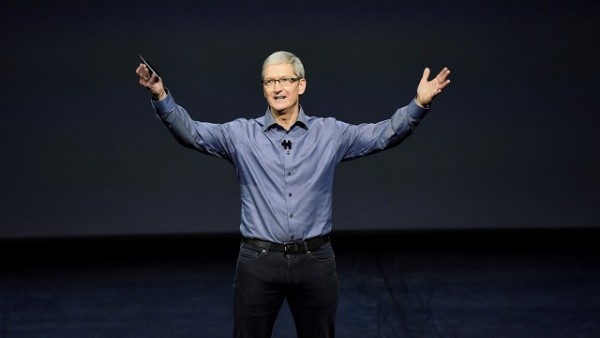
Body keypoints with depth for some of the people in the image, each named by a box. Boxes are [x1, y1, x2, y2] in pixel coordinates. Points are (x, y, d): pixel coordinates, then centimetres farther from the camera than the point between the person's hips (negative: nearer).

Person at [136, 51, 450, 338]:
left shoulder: (330, 133, 4)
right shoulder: (241, 135, 2)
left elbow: (385, 134, -2)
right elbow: (191, 132, -8)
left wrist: (419, 103, -16)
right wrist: (162, 98, -24)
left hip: (315, 261, 1)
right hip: (259, 262, 0)